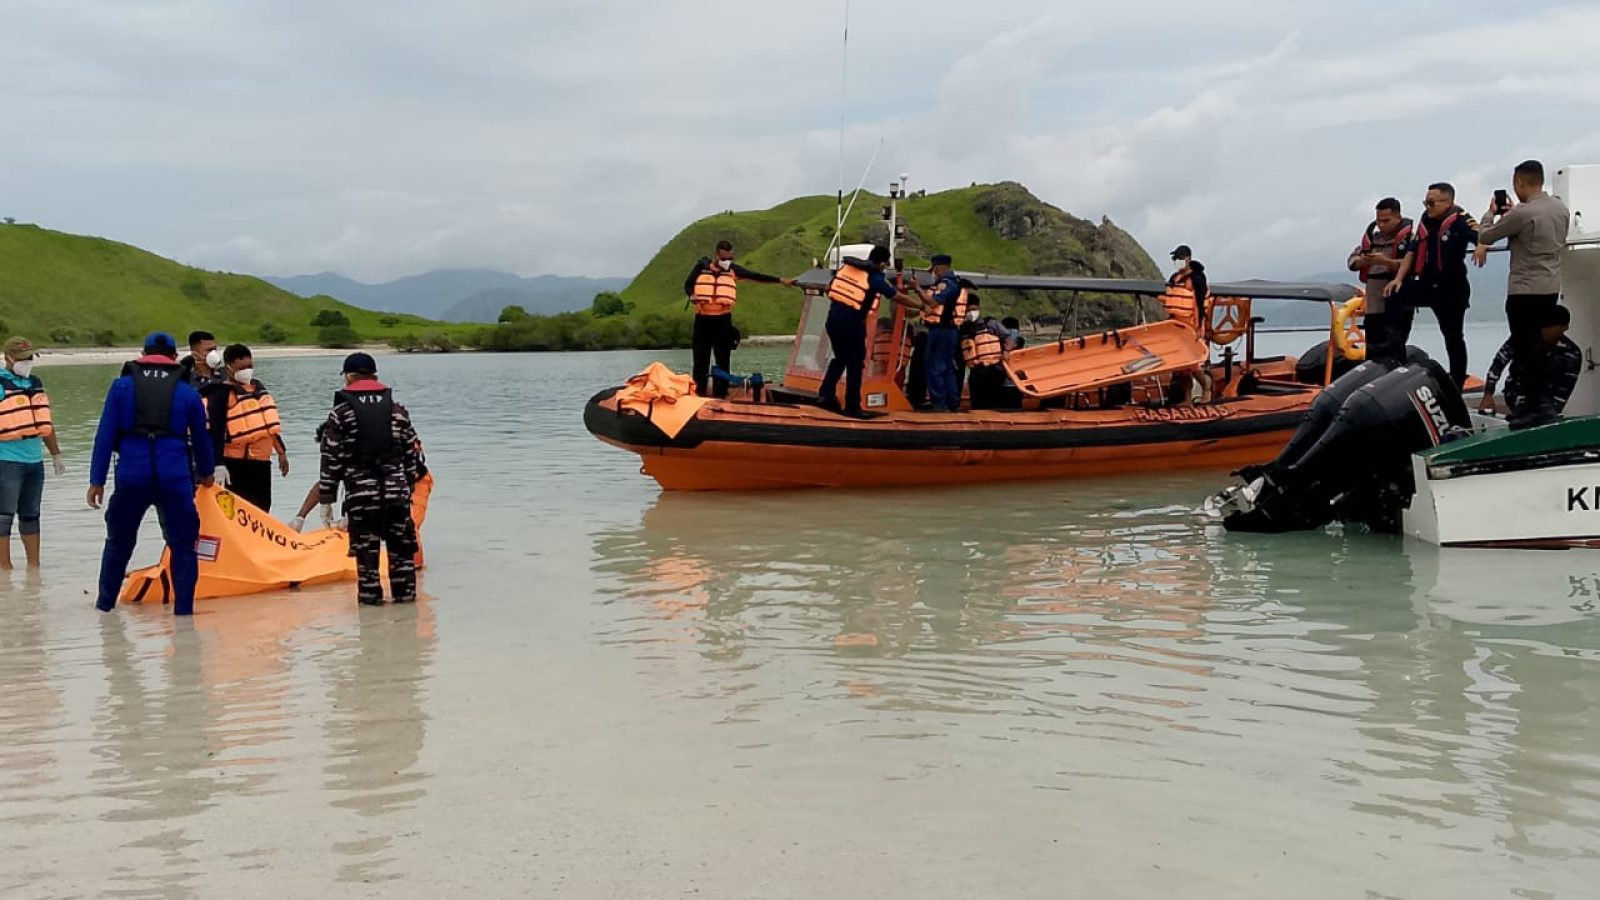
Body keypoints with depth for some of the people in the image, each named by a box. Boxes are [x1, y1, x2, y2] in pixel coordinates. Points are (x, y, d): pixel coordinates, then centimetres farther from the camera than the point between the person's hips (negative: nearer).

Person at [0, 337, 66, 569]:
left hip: (35, 460, 7)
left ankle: (34, 565, 21)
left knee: (30, 515, 14)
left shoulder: (36, 383, 14)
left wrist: (56, 455, 25)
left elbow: (45, 423, 22)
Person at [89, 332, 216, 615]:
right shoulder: (188, 392, 7)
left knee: (119, 541, 18)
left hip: (131, 476, 1)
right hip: (175, 477, -1)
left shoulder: (122, 387, 6)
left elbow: (105, 436, 1)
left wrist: (97, 480, 3)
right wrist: (205, 473, 32)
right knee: (183, 544, 8)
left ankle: (105, 602, 27)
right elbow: (201, 438, 15)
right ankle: (183, 608, 5)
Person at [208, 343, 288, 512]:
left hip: (261, 461, 8)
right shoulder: (221, 394, -11)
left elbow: (269, 424, 24)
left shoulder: (258, 387, 15)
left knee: (262, 510, 14)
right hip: (236, 464, -8)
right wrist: (218, 465, -26)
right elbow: (215, 431, -18)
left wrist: (281, 451, 24)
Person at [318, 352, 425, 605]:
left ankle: (370, 595, 10)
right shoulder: (397, 409, 8)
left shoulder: (340, 413, -2)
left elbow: (331, 459, -4)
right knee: (401, 545, 12)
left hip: (360, 492, -3)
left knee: (366, 547, 6)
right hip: (397, 489, 3)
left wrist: (326, 499, 1)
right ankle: (405, 592, 15)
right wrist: (409, 484, 21)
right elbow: (412, 452, 10)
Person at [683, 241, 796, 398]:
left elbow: (757, 276, 6)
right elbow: (688, 284, 6)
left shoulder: (733, 269, 6)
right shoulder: (702, 266, 1)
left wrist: (781, 280, 3)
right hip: (703, 318, -1)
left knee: (723, 358, 2)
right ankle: (698, 392, 7)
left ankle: (720, 393, 6)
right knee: (701, 357, 1)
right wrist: (692, 296, -16)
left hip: (723, 319, 2)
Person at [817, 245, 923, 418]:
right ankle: (852, 407, 7)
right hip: (852, 322, -6)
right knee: (855, 364, 4)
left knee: (840, 358, 21)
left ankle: (826, 395, 16)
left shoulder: (846, 266, 12)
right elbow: (898, 297, 2)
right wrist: (921, 306, 13)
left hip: (833, 316, 6)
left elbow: (829, 288, 17)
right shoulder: (876, 277, -4)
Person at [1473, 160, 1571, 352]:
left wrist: (1491, 212, 10)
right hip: (1552, 288, 8)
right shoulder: (1561, 208, 6)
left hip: (1525, 291, -7)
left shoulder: (1522, 212, -18)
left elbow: (1484, 237, -8)